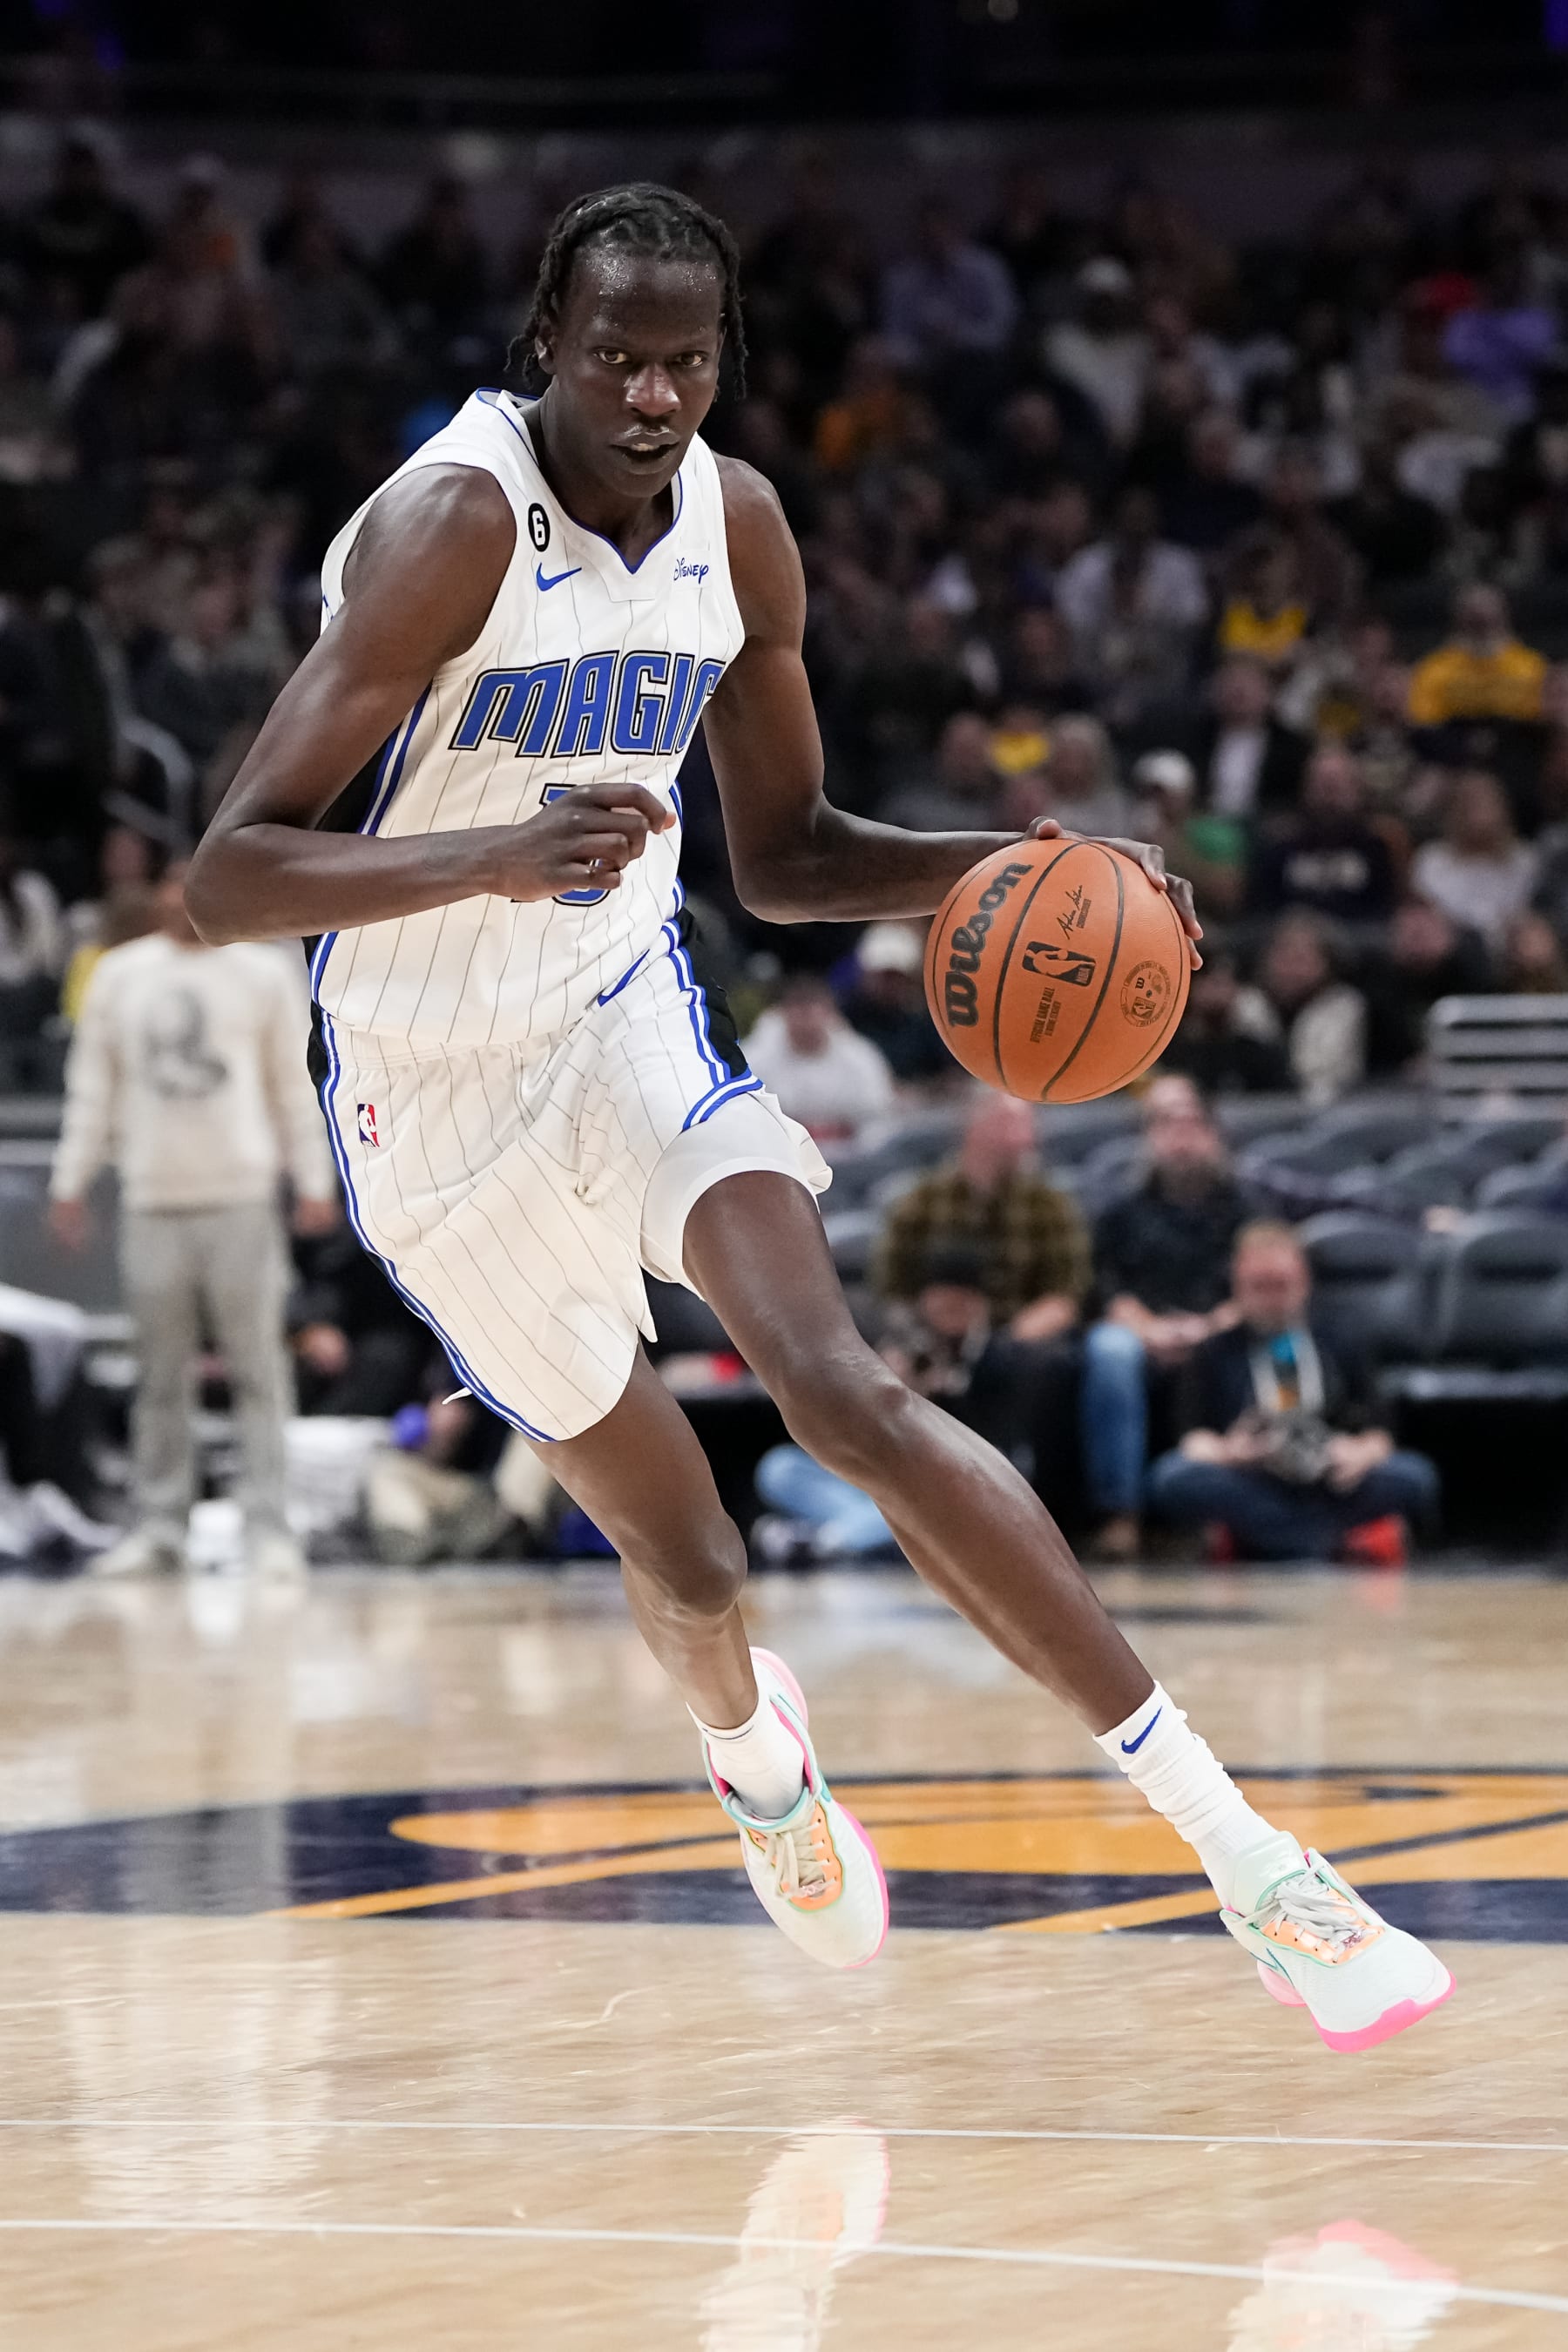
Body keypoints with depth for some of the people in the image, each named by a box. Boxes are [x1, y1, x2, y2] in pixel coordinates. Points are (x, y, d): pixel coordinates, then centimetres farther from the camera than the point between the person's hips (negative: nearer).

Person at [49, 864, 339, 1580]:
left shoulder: (264, 974, 7)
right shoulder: (118, 976, 12)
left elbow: (294, 1085, 7)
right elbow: (92, 1085, 15)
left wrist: (314, 1182, 1)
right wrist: (70, 1182, 10)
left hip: (243, 1195, -2)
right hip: (152, 1198, 2)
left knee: (258, 1370, -6)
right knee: (160, 1375, 3)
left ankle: (267, 1528, -5)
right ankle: (159, 1528, 7)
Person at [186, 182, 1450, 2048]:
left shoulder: (736, 529, -4)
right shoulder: (455, 525, -24)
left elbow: (784, 854, 10)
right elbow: (226, 877, -28)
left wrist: (998, 868, -9)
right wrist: (490, 857, -43)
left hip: (629, 1017, 3)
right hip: (438, 1101, -3)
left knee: (845, 1398, -22)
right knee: (686, 1562, 6)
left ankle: (1213, 1821, -24)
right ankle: (752, 1746, 45)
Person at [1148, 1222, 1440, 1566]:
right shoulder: (1218, 1353, 14)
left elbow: (1379, 1431, 8)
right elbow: (1197, 1436, 3)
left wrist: (1363, 1452, -16)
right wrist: (1224, 1451, -21)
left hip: (1331, 1484, 0)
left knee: (1415, 1477, -28)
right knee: (1170, 1479, -32)